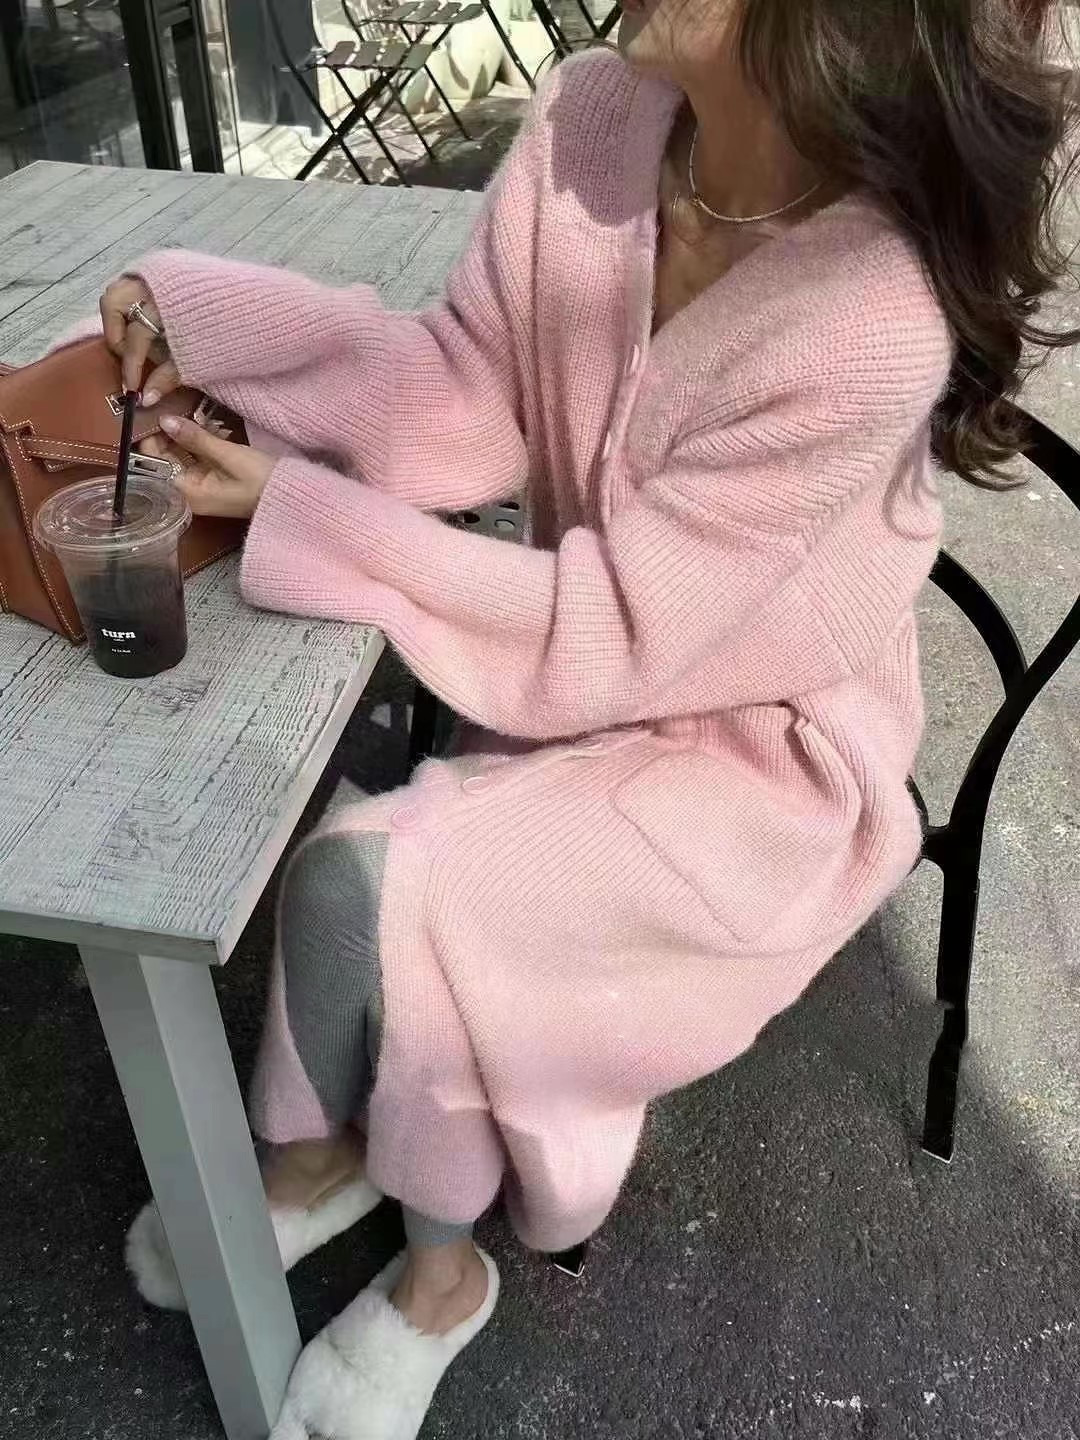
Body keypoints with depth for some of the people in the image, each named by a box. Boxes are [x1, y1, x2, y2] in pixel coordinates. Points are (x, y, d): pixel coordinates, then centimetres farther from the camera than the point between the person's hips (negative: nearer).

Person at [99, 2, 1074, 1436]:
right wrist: (210, 320, -18)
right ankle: (323, 1154, 20)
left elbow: (605, 635, -26)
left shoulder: (871, 330, -31)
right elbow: (475, 396, -6)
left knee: (378, 888, -18)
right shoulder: (590, 119, -12)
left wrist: (295, 512, -23)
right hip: (600, 670, 6)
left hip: (765, 755, -5)